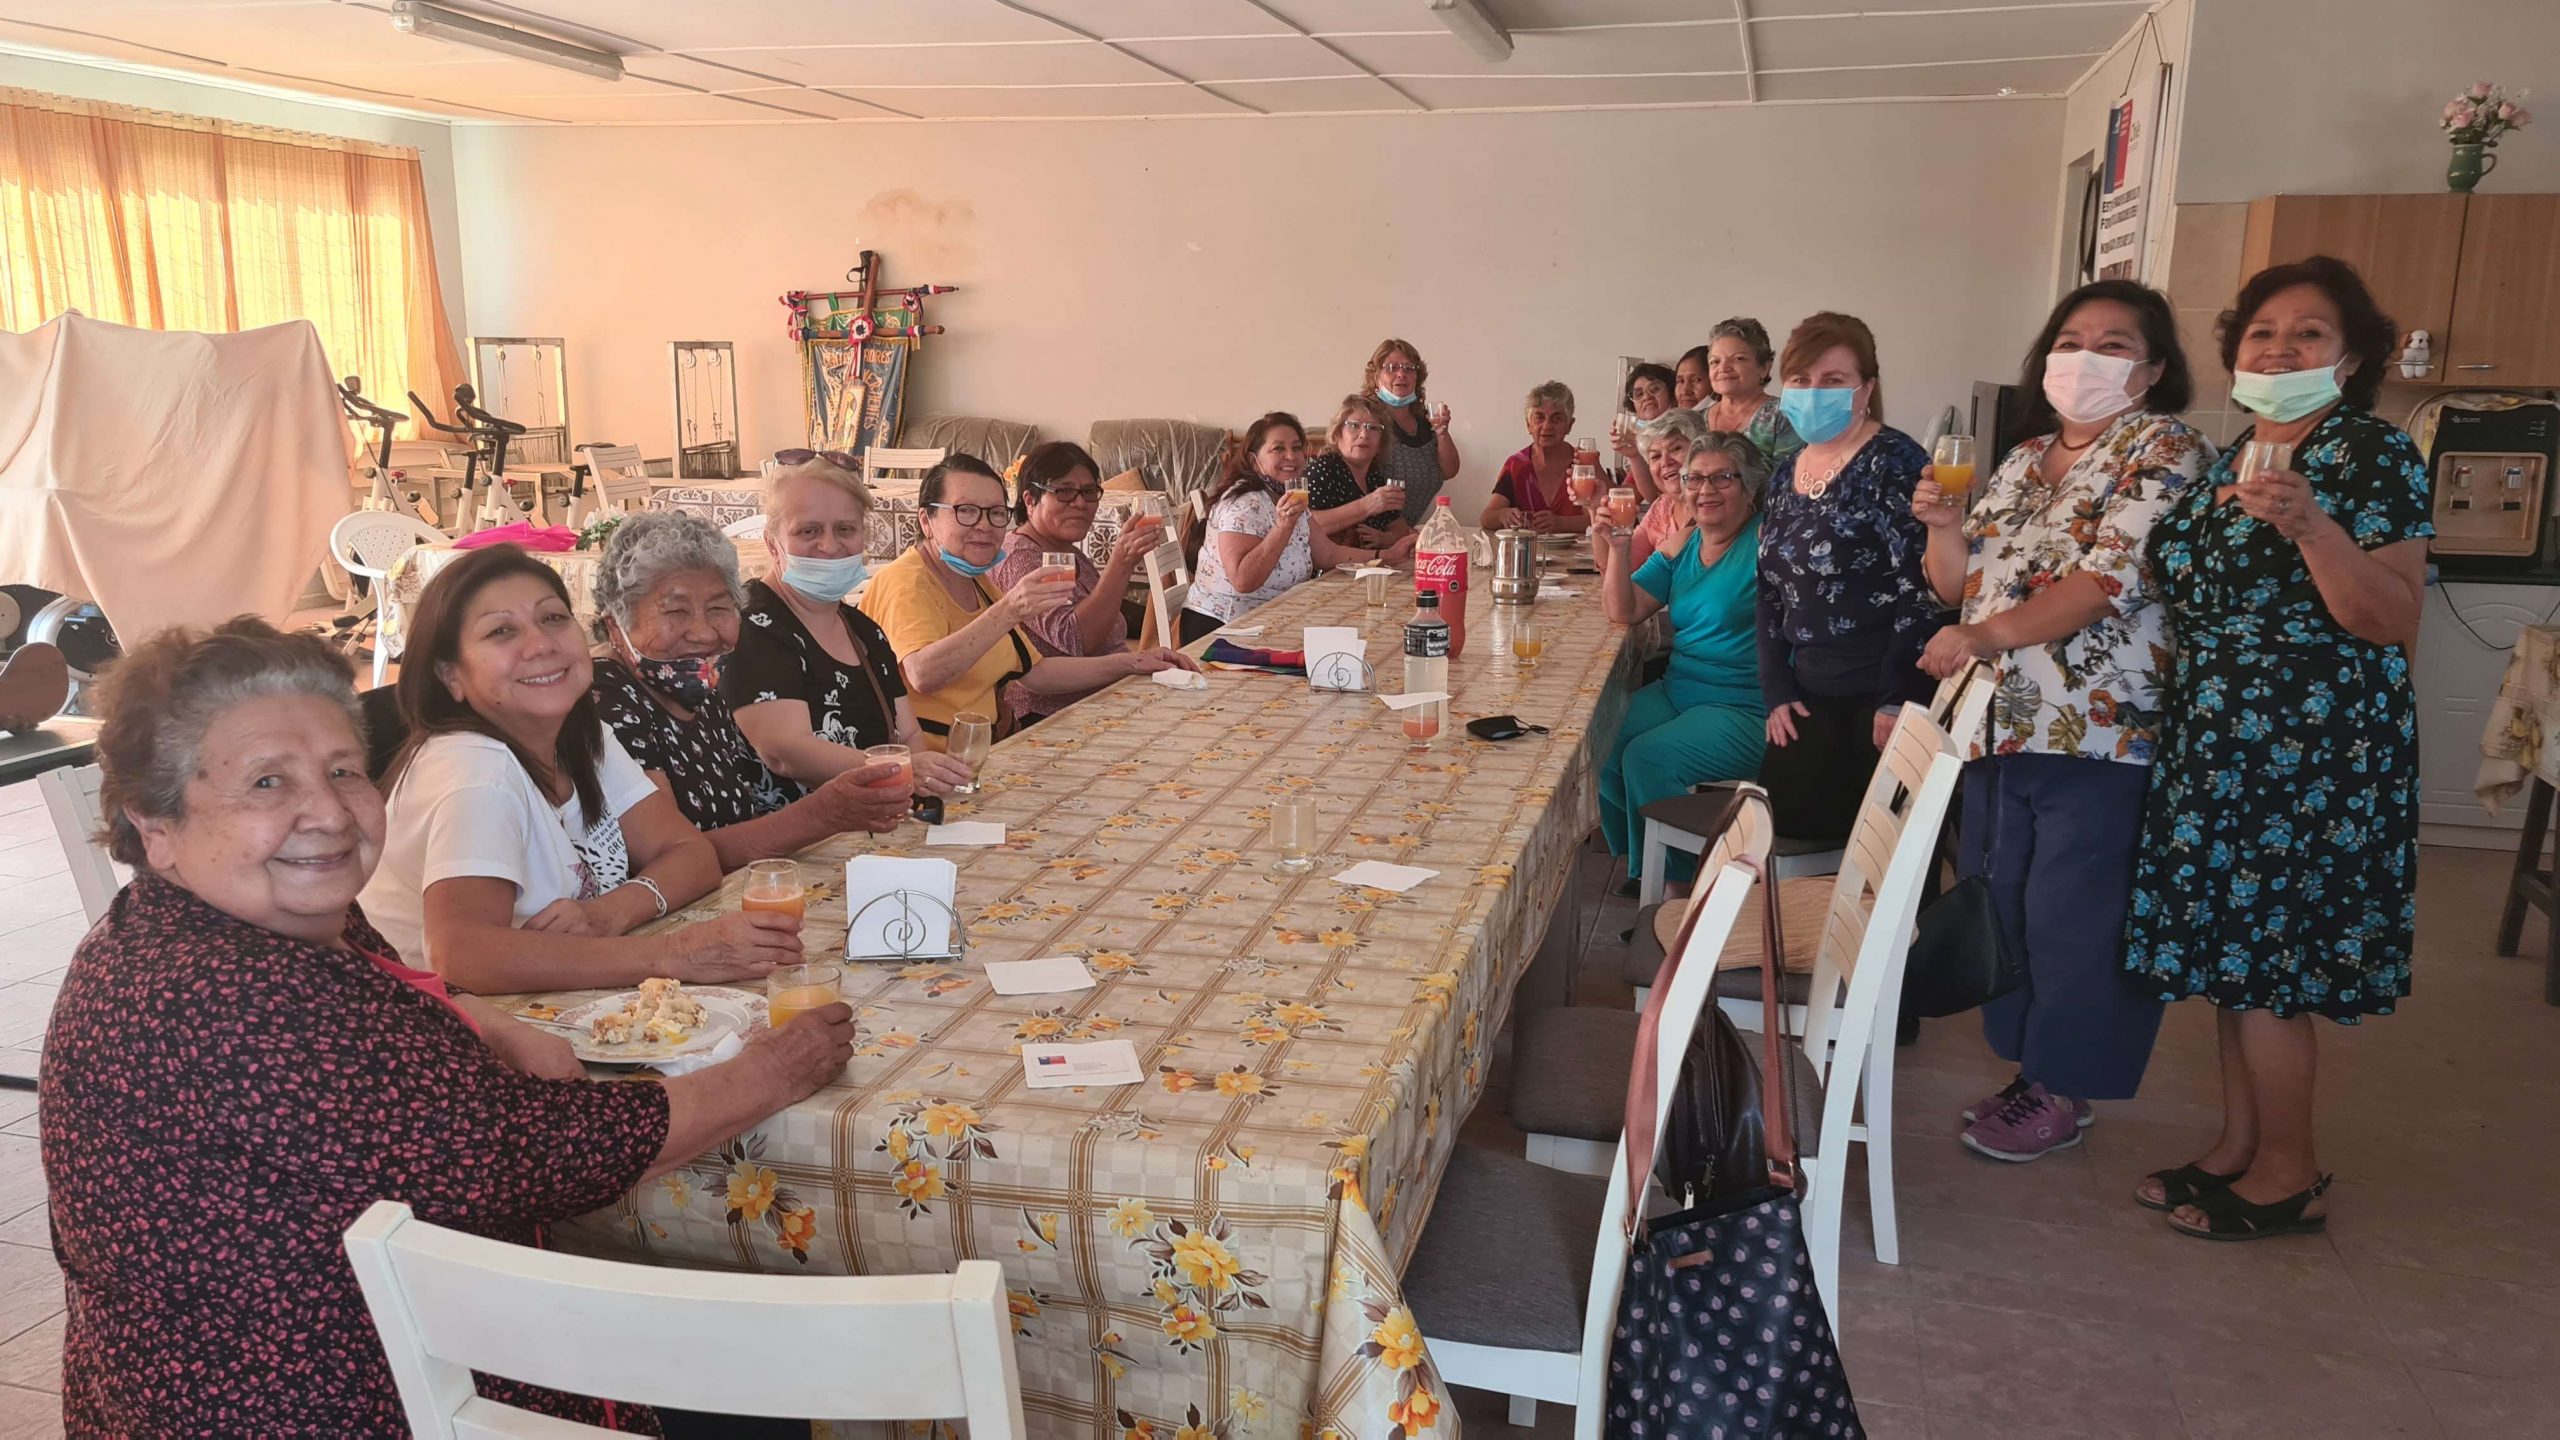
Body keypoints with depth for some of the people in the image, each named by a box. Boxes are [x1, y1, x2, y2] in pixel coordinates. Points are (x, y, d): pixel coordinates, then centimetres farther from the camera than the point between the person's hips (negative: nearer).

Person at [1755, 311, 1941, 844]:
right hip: (1813, 694, 7)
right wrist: (1777, 691, 7)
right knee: (1789, 820, 6)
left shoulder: (1894, 462, -11)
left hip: (1883, 695, -7)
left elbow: (1922, 590, -17)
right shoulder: (1787, 473, 12)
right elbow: (1771, 591, 15)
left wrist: (1898, 700, -19)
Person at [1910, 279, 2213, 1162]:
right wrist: (1943, 527, -2)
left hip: (2099, 735, -7)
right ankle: (2031, 1065, 28)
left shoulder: (2166, 456, -6)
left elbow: (2110, 577, -20)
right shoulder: (2025, 462, 16)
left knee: (2075, 921, 0)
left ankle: (2064, 1094, 15)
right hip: (1999, 727, 7)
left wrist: (1989, 634, -29)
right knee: (2001, 906, 13)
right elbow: (1961, 587, 18)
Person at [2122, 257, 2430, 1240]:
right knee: (2230, 950, 13)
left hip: (2311, 749, -7)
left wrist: (2311, 524, -29)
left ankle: (2288, 1177, 14)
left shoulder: (2377, 458, -9)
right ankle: (2237, 1150, 25)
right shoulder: (2227, 462, 13)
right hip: (2218, 747, 8)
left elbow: (2393, 623, -19)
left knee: (2263, 966, -2)